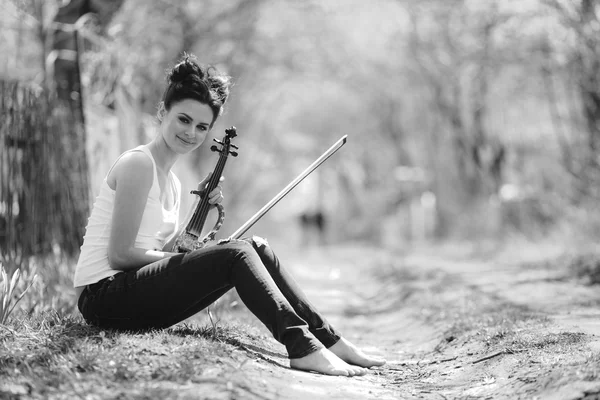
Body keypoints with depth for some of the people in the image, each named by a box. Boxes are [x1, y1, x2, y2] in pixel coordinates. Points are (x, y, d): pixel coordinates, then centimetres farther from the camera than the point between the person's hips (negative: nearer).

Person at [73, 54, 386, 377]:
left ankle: (327, 339, -3)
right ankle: (303, 349, -24)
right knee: (235, 254, -20)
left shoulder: (171, 181, 17)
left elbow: (166, 254, 11)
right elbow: (120, 254, -17)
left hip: (134, 295, 8)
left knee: (255, 247, -1)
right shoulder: (138, 163, -12)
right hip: (104, 294, -8)